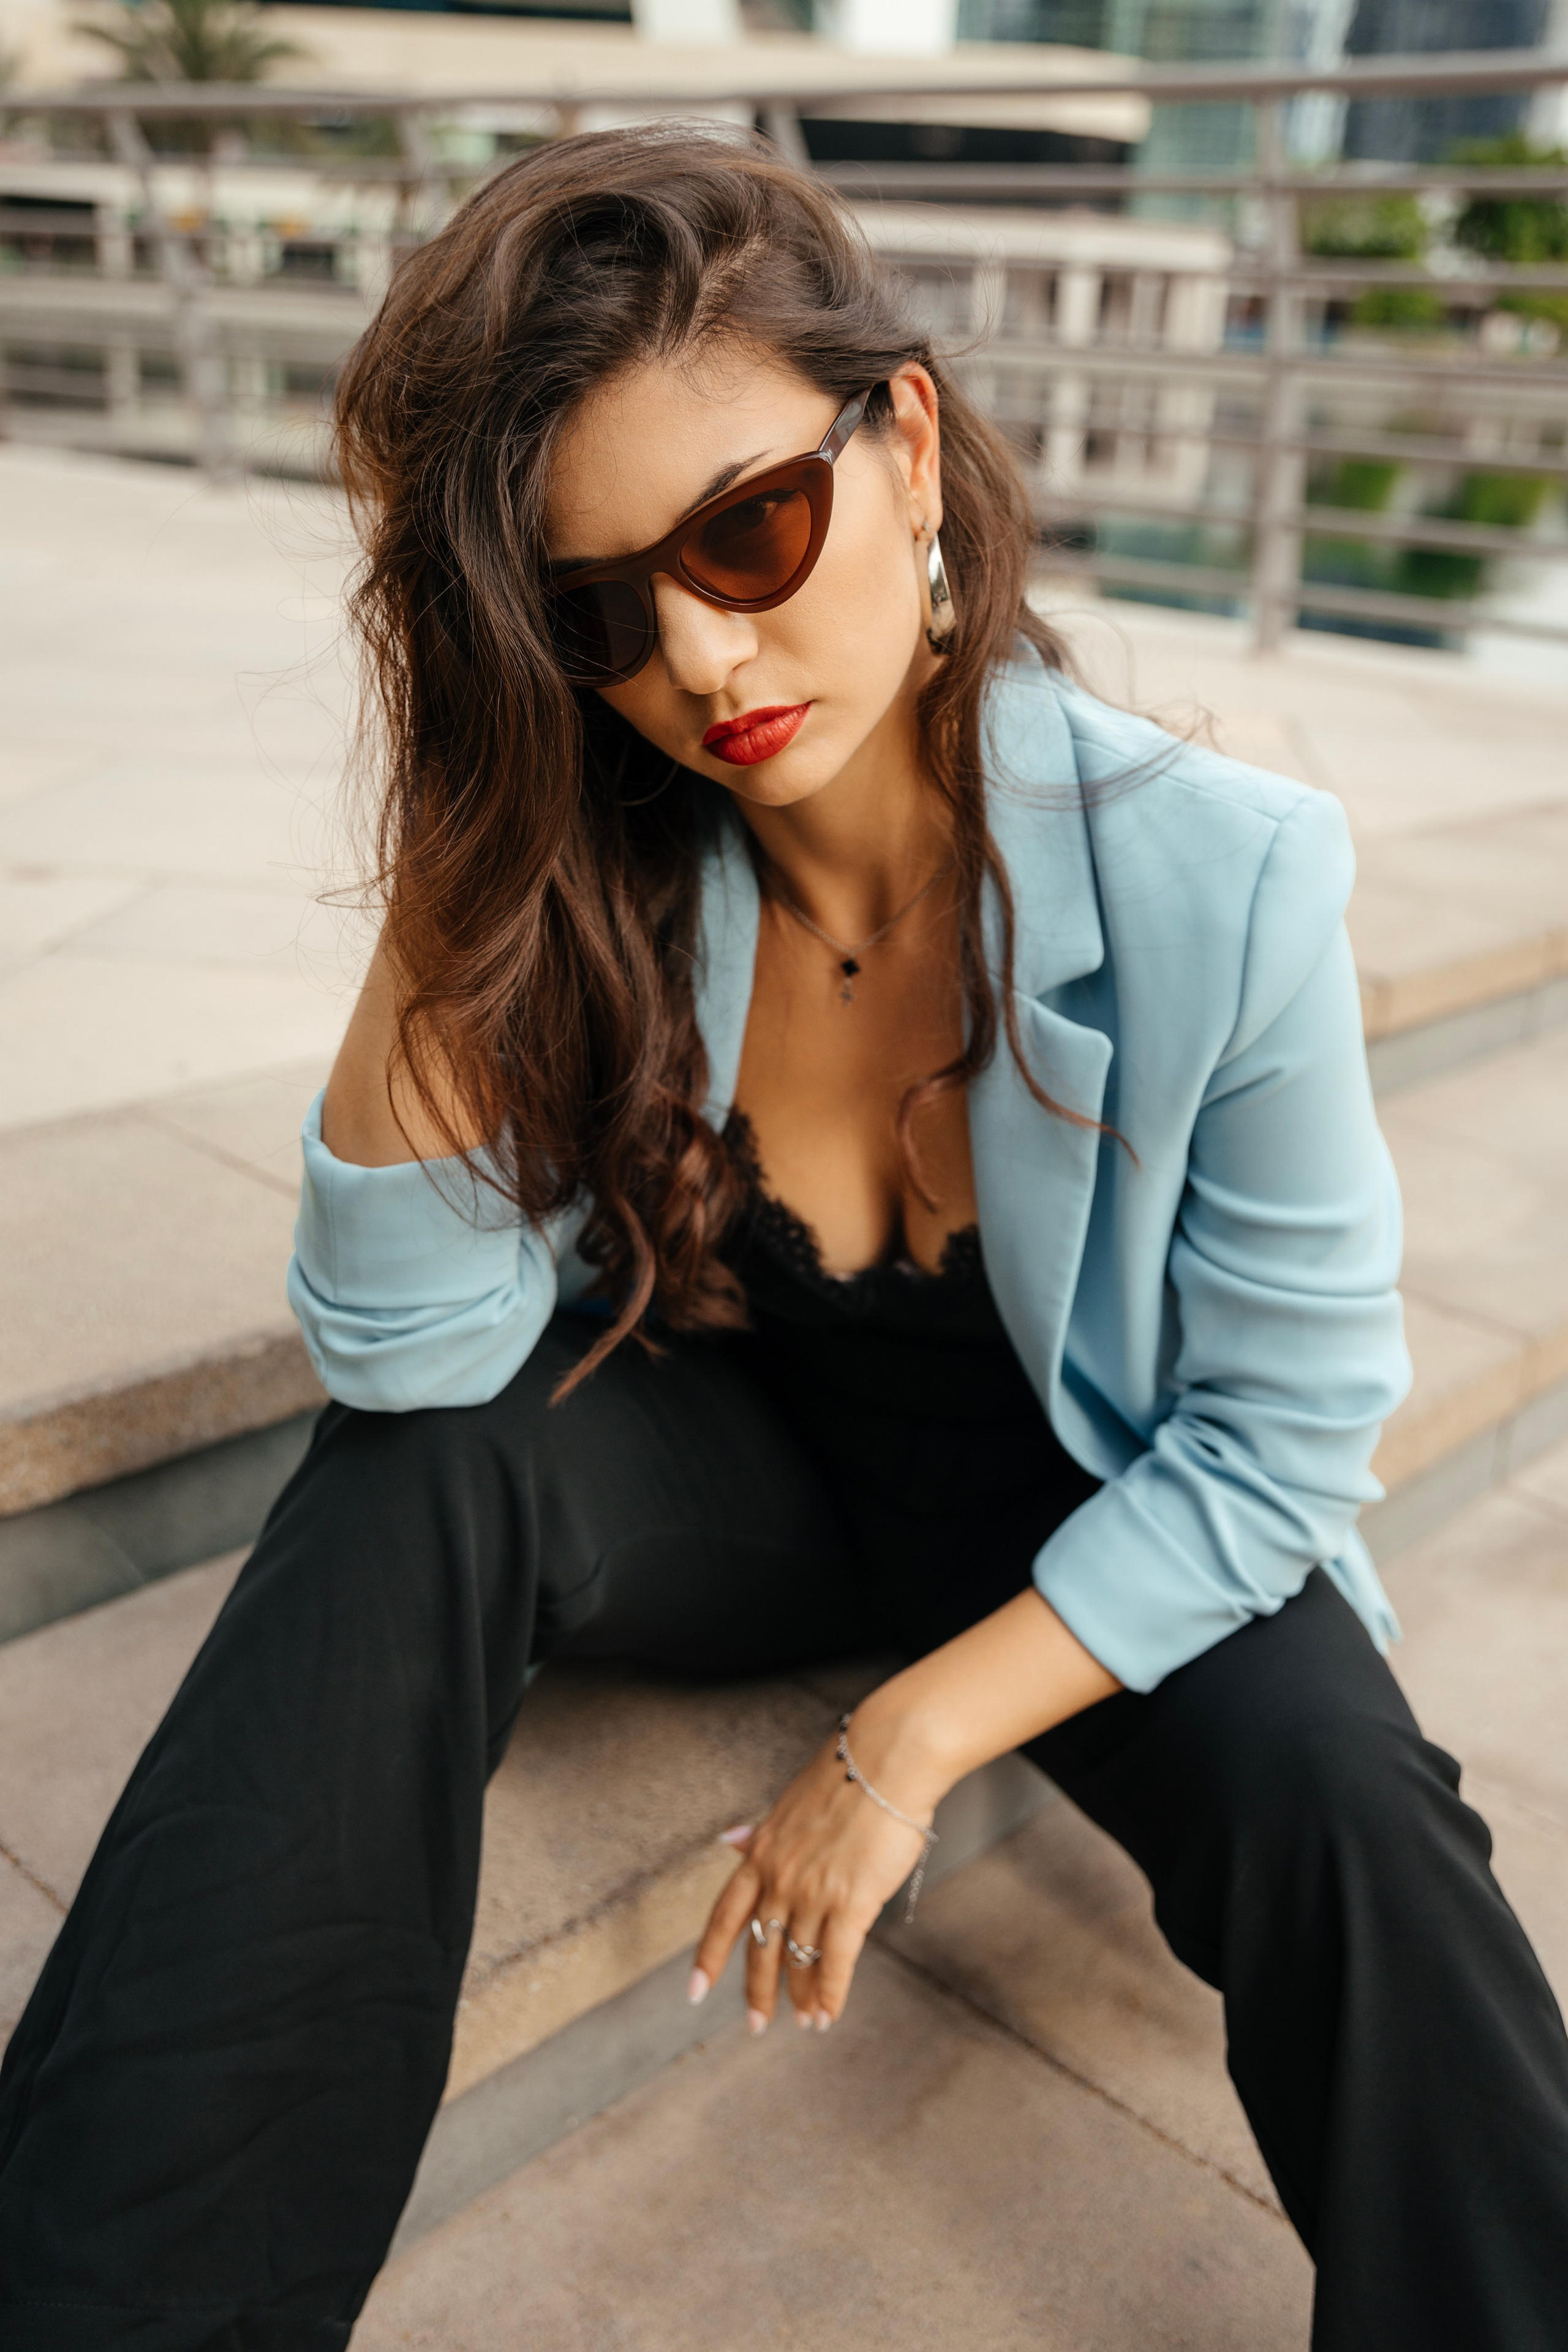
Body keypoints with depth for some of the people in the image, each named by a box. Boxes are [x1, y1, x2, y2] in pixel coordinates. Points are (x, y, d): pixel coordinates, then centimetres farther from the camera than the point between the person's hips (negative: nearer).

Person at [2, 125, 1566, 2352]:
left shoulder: (1220, 882, -22)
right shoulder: (595, 870, -15)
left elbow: (1278, 1438, -15)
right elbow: (419, 1353, -20)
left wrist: (909, 1747, -20)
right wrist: (454, 846, -28)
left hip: (1101, 1529, -1)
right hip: (744, 1471, 2)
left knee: (1328, 1792, -30)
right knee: (426, 1477, -26)